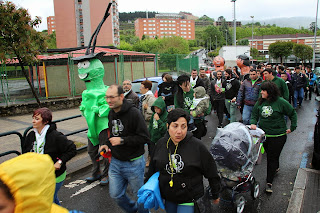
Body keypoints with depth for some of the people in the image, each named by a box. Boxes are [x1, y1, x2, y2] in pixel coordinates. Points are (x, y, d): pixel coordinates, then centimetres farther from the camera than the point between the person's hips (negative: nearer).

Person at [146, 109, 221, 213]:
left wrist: (215, 195, 4)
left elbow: (211, 173, -5)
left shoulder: (197, 146, -16)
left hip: (189, 200, -3)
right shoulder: (161, 144, -5)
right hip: (168, 198, 4)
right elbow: (152, 169, 10)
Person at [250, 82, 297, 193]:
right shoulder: (260, 102, -1)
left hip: (278, 136, -4)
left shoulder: (281, 102, -13)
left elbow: (293, 114, 0)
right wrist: (253, 123, -11)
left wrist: (292, 128, -1)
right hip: (263, 134, 5)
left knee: (272, 158, 0)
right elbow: (254, 114, 7)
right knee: (269, 154, 20)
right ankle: (276, 168, 49)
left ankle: (269, 182, 8)